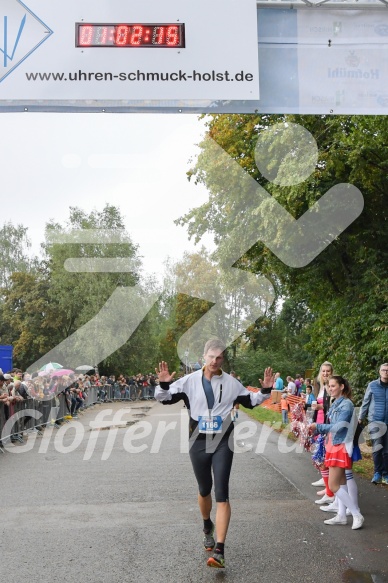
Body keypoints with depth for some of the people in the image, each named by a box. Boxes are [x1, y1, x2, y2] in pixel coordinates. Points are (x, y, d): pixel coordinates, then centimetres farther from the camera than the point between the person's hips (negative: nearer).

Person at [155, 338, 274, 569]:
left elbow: (251, 401, 12)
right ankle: (207, 526, 47)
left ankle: (220, 550, -11)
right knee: (204, 490, 18)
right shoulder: (190, 380, -4)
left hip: (222, 444, -1)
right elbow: (165, 398, -3)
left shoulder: (231, 383, -2)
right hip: (198, 443, 1)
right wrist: (164, 385, -23)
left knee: (222, 493, -9)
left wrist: (265, 391, -5)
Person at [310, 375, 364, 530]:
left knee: (333, 485, -8)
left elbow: (339, 427, -22)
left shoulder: (346, 404, -16)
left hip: (341, 447, -9)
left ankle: (357, 515, 0)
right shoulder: (336, 404, 10)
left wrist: (318, 427, -15)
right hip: (333, 446, 9)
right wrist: (317, 429, -2)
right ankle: (341, 516, 20)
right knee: (340, 483, 13)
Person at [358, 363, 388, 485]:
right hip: (375, 421, -1)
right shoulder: (372, 385, 0)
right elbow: (365, 403, 7)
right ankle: (377, 472, 6)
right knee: (377, 447, -10)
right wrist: (360, 418, 10)